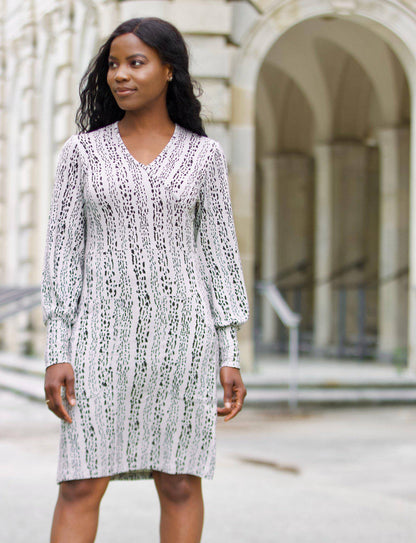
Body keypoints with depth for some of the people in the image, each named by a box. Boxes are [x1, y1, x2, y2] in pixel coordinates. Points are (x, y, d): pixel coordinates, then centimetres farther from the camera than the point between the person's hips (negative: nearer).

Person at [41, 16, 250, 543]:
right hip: (105, 333, 0)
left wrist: (229, 355, 0)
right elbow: (62, 252, 2)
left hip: (179, 328, 0)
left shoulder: (204, 155, 5)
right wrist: (56, 354, -6)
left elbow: (219, 253, 6)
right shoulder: (82, 151, 4)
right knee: (81, 485, -4)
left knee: (180, 482, 4)